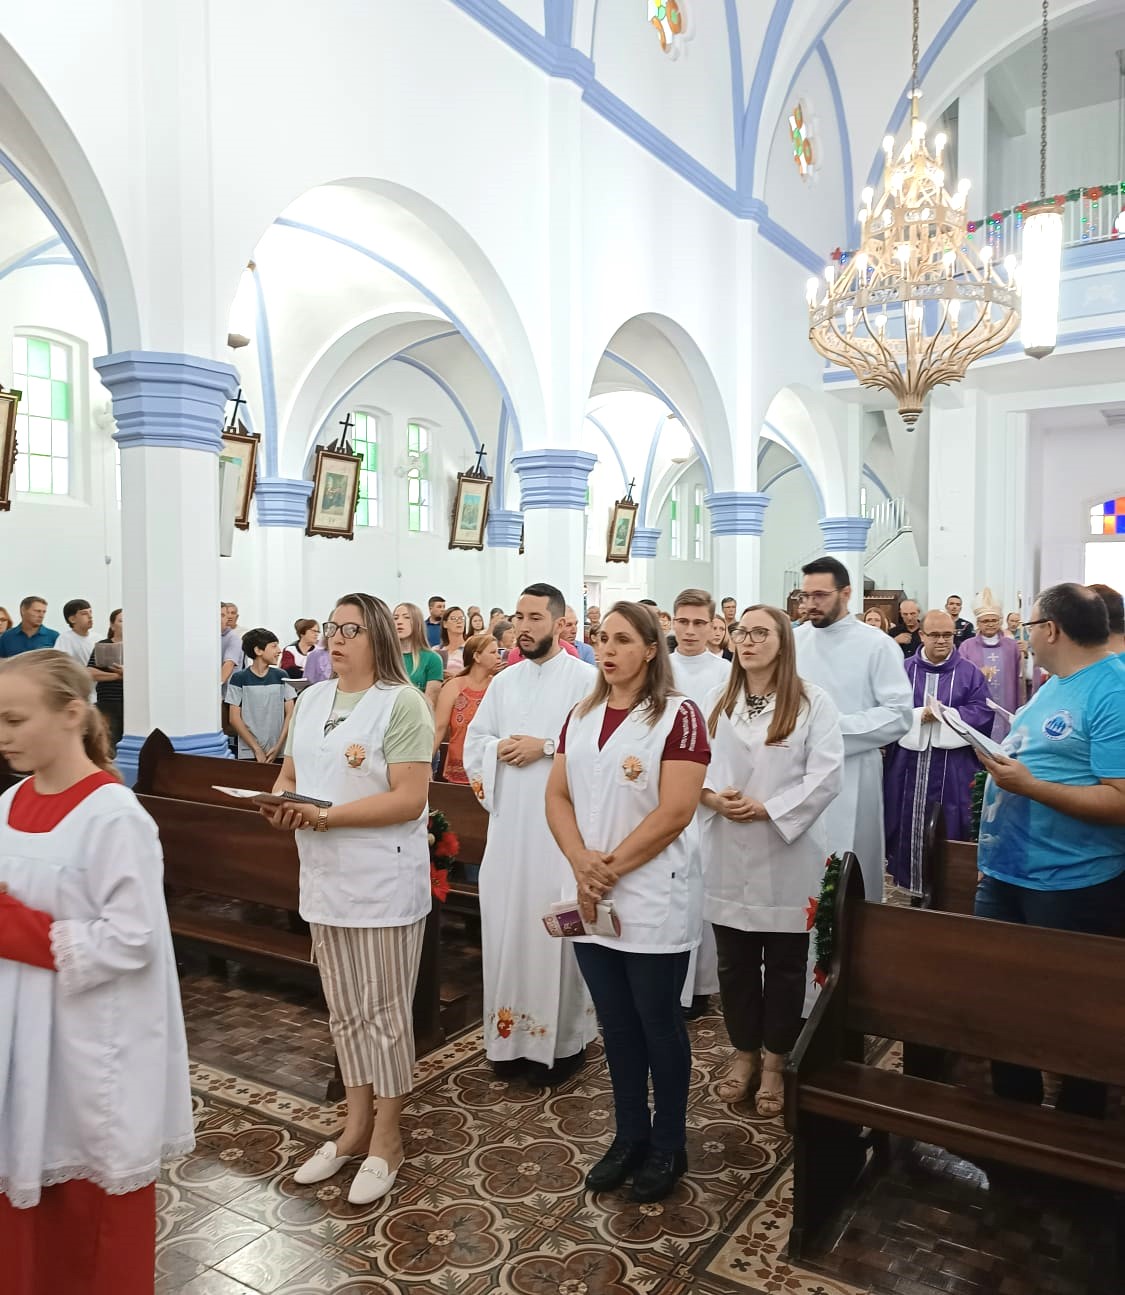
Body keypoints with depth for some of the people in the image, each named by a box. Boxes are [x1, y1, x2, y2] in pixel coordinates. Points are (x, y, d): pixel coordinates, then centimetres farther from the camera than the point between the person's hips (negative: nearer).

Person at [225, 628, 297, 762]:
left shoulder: (281, 676, 5)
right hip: (249, 753, -2)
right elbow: (235, 719, -2)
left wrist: (278, 747, -6)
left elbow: (290, 714, 4)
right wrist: (257, 750, -7)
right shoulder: (239, 678, -1)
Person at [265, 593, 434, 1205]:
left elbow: (409, 800, -19)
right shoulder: (312, 699, 9)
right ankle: (356, 1125, 34)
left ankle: (386, 1137, 24)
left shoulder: (402, 703, -14)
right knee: (344, 1009, 17)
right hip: (324, 877, 7)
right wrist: (280, 803, -8)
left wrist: (326, 815, -23)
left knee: (385, 1011, 6)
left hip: (383, 881, -7)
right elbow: (289, 774, 14)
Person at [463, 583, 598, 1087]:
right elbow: (474, 741, 13)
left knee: (555, 929, 0)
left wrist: (546, 747, -18)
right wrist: (500, 749, -7)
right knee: (507, 926, 9)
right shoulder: (503, 682, 13)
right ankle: (512, 1035, 24)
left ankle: (562, 1039, 15)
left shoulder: (586, 679, -4)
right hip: (509, 825, 5)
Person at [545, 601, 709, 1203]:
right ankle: (629, 1136, 34)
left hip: (653, 899, -5)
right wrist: (581, 861, -10)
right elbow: (558, 796, 6)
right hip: (592, 899, 5)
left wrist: (610, 867, -14)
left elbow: (675, 812, -18)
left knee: (658, 1024, 9)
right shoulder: (581, 717, 8)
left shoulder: (677, 715, -11)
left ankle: (668, 1145, 29)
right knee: (616, 1024, 17)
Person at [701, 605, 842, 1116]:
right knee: (735, 962, 13)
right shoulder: (717, 701, 8)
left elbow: (826, 774, -12)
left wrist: (768, 809, -17)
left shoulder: (813, 701, -5)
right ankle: (744, 1051, 31)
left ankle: (776, 1061, 26)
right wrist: (712, 795, -13)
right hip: (728, 853, 3)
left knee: (784, 964, 9)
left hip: (788, 851, -3)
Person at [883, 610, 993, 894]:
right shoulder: (904, 670, 7)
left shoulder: (969, 673, 6)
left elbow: (983, 712, -3)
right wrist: (919, 715, -16)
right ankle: (906, 882, 14)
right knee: (906, 826, 3)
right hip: (908, 766, 1)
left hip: (952, 769, -1)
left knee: (948, 829, 2)